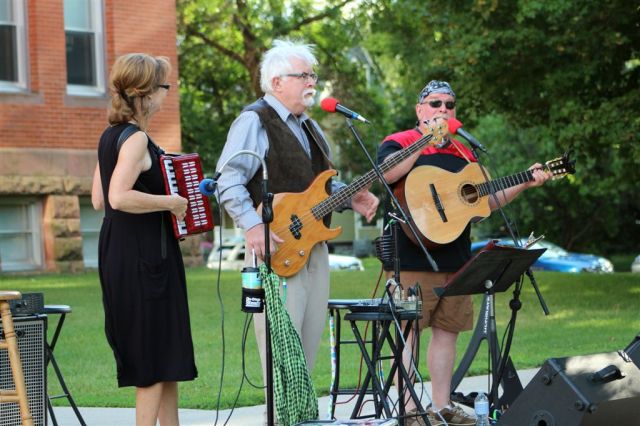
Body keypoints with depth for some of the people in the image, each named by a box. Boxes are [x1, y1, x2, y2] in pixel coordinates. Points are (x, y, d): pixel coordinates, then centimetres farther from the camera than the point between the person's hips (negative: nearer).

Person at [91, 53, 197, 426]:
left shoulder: (111, 136, 12)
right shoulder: (136, 139, -17)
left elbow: (99, 199, 18)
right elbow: (119, 198, -29)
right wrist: (170, 202, -19)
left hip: (120, 253, 10)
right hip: (144, 256, -10)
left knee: (166, 351, 15)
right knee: (157, 355, -4)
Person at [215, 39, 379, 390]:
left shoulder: (308, 127, 22)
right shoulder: (254, 121, -7)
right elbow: (229, 182, -16)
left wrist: (350, 197, 11)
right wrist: (253, 226, -27)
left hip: (314, 244, 9)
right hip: (277, 248, -9)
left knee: (309, 343, 11)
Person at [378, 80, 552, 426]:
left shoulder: (463, 154, 19)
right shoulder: (399, 143, -1)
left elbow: (486, 201, 23)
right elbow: (387, 174, -24)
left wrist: (525, 184, 12)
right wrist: (427, 139, -27)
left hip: (455, 256, 7)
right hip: (413, 256, -7)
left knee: (448, 329, 9)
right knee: (408, 329, -5)